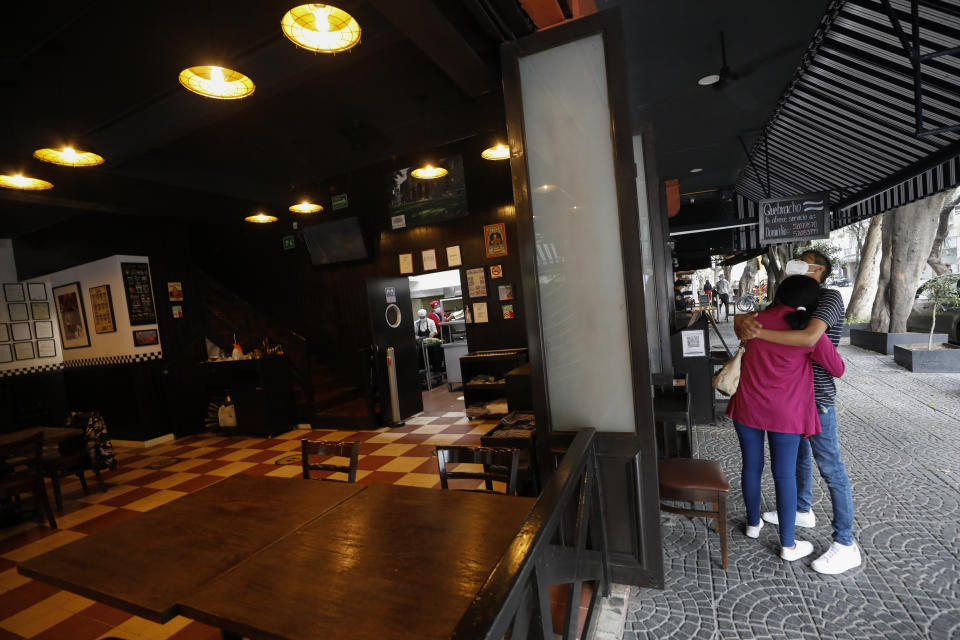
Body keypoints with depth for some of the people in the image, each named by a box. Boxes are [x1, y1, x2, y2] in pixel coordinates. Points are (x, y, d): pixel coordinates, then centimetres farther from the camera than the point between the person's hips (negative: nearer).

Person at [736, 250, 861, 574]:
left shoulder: (829, 297, -14)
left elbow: (809, 337, -32)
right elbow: (743, 319, 5)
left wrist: (758, 332, -34)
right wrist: (745, 321, -18)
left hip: (816, 397, -8)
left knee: (830, 467, 0)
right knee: (796, 453, 22)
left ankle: (846, 546, 12)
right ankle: (802, 511, 42)